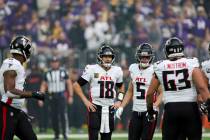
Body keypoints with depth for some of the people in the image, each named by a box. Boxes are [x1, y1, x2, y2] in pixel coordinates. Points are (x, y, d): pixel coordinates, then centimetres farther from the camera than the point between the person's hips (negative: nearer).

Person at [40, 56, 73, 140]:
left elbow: (69, 84, 4)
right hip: (52, 97, 3)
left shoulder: (63, 72, 1)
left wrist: (70, 96, -2)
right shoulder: (47, 73, 7)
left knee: (63, 115, -12)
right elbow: (43, 86, 10)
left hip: (61, 96, -3)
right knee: (54, 116, 4)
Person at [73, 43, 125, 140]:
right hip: (95, 107, -4)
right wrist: (85, 101, -9)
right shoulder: (92, 70, -7)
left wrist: (119, 101, 10)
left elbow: (121, 86, 25)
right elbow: (76, 85, -3)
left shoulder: (117, 71, 7)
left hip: (109, 108, 4)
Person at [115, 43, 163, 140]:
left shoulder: (154, 71, -8)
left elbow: (161, 93, -10)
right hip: (136, 111, 5)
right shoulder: (133, 69, 9)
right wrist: (121, 107, 11)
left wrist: (154, 107, -24)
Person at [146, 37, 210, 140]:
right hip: (190, 107, -1)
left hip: (170, 109, 1)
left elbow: (150, 93, 8)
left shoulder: (160, 67, 4)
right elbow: (201, 87, -13)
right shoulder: (191, 64, -2)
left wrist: (150, 110, 22)